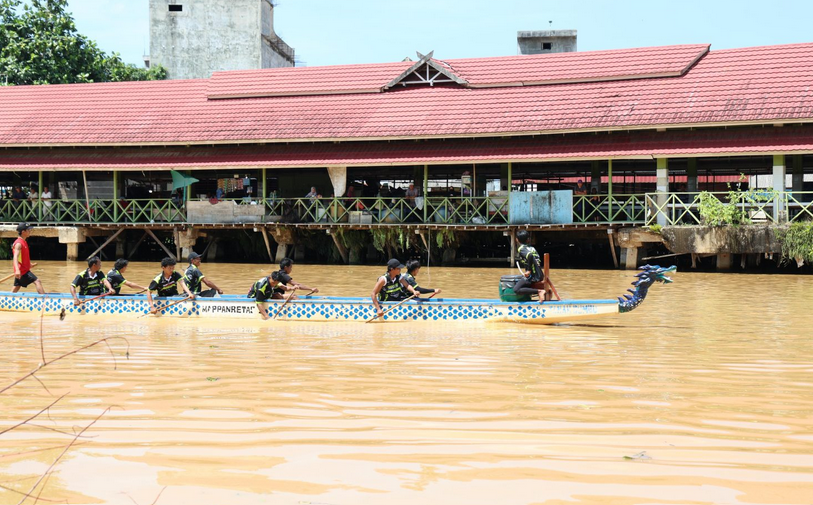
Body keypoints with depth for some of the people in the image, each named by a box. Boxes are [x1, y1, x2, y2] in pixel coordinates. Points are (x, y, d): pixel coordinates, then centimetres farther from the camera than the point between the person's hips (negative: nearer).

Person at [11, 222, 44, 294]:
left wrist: (29, 263, 45)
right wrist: (17, 270, -45)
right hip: (22, 271, -10)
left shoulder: (24, 242, 14)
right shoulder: (18, 243, -17)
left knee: (15, 289, 13)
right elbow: (15, 257, -31)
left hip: (24, 269, 10)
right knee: (37, 282, -19)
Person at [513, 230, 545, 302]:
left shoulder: (521, 249, -8)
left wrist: (529, 270, -21)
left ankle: (539, 291, -25)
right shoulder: (532, 248, 15)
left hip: (533, 276, -8)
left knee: (516, 289, -19)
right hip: (540, 275, 8)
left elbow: (530, 255, -27)